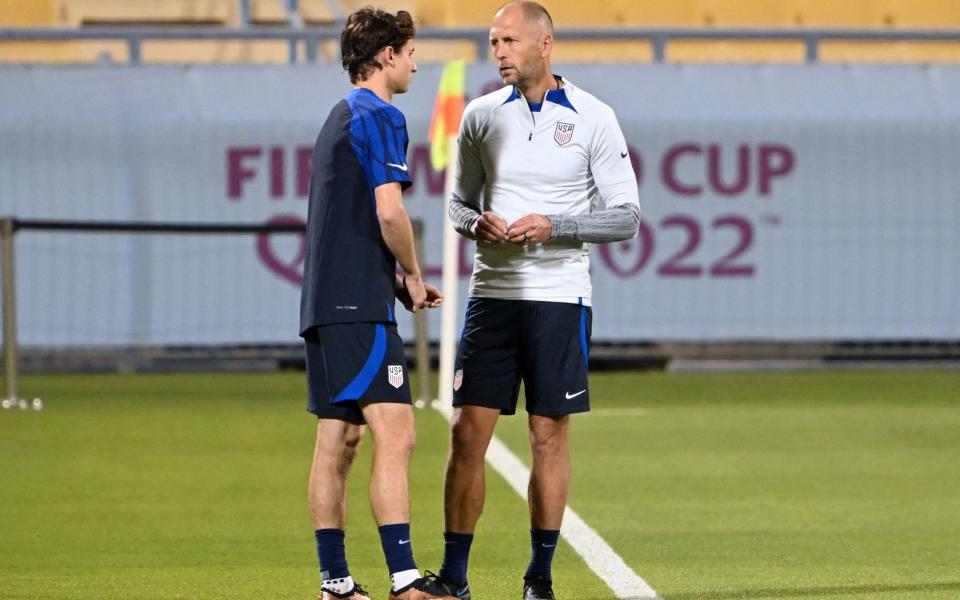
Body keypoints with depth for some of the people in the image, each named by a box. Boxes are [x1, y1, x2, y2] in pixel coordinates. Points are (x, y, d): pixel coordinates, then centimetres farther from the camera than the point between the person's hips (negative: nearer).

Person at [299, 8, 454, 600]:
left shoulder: (339, 119, 21)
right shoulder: (380, 117, -8)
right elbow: (389, 212, -17)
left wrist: (398, 283, 19)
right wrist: (414, 278, -2)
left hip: (324, 303, 10)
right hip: (360, 306, -10)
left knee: (337, 440, 9)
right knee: (395, 433, -14)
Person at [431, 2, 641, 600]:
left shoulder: (593, 118, -4)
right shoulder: (482, 115, 6)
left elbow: (626, 217, -4)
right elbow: (461, 202, 16)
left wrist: (552, 225, -17)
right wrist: (476, 223, -8)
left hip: (560, 297, -3)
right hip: (492, 293, 3)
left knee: (549, 433, 1)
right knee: (468, 431, -2)